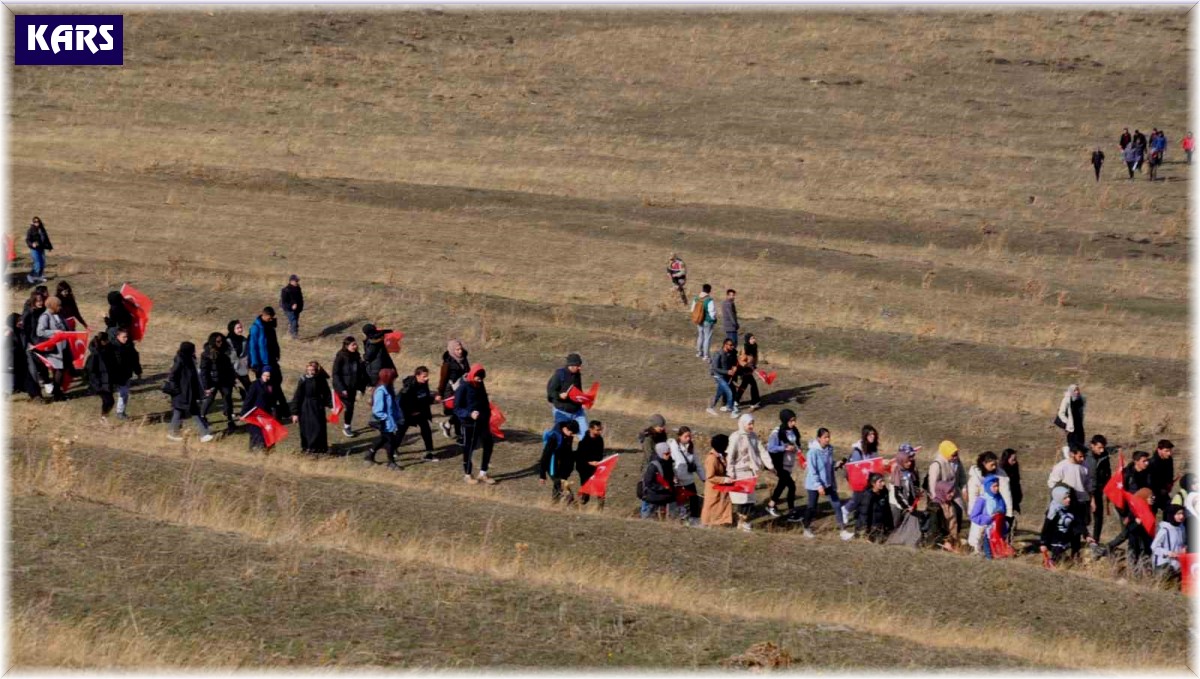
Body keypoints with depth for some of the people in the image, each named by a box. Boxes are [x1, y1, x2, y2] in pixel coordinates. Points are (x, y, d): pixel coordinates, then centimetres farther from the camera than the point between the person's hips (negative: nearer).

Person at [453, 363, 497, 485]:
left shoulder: (480, 385, 5)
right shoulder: (463, 388, -16)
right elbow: (457, 408, -16)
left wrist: (488, 416, 21)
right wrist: (470, 414, -31)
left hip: (483, 422, 7)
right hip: (470, 423, -7)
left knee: (488, 446, 10)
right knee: (468, 448, 5)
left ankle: (483, 474, 24)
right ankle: (467, 475, 22)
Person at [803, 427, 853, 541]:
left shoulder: (829, 449, -1)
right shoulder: (813, 451, -18)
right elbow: (812, 471, -21)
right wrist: (819, 486, -25)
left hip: (828, 483, 5)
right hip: (814, 484, -5)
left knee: (837, 505, -3)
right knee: (812, 507, 9)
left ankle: (842, 531, -2)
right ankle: (807, 529, 30)